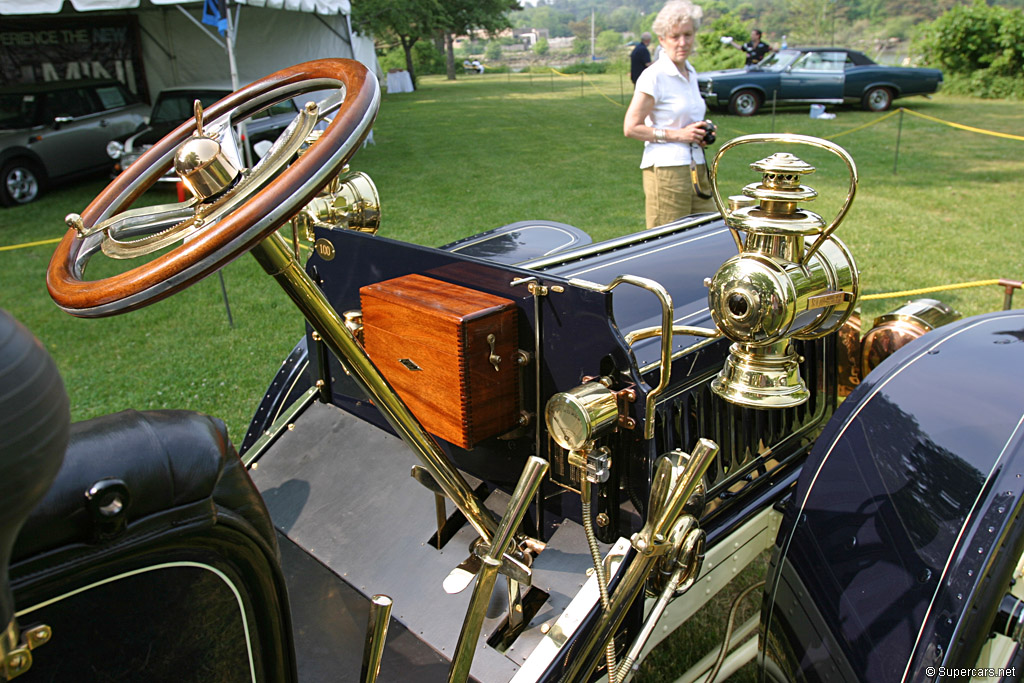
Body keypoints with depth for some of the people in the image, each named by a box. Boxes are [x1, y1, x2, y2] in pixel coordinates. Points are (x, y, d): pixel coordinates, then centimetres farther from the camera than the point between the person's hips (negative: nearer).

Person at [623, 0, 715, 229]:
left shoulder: (691, 74, 15)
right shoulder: (654, 76, -9)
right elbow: (630, 128, -13)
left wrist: (701, 133, 7)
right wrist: (677, 135, -16)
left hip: (696, 166, 8)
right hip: (666, 169, -8)